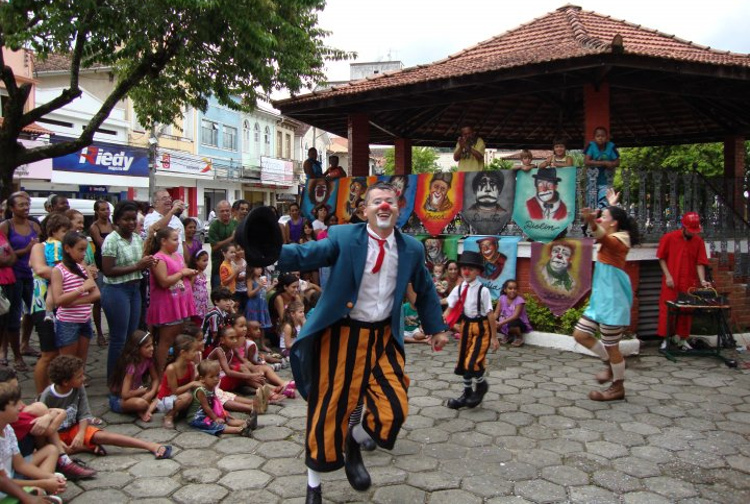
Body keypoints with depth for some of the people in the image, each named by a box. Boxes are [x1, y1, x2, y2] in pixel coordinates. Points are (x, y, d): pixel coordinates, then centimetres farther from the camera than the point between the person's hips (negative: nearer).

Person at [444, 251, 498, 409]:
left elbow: (490, 314, -13)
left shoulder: (483, 290, -14)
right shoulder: (458, 289, -1)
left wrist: (494, 337, -11)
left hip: (481, 328, -6)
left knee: (473, 362, -12)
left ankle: (481, 385, 20)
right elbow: (449, 309, -7)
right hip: (466, 326, 6)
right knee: (463, 362, 13)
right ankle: (467, 393, 32)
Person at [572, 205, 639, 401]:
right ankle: (610, 364, 26)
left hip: (612, 301, -10)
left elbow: (603, 237, -42)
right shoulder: (612, 240, 11)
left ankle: (618, 388, 18)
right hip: (601, 299, 10)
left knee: (611, 347, 1)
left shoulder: (617, 241, -16)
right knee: (580, 334, 10)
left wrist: (591, 222, -62)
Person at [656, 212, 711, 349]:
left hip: (689, 283, 2)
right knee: (667, 310, 1)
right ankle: (666, 339, 10)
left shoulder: (699, 241, 0)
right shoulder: (669, 237, -6)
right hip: (671, 282, -2)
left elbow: (700, 263, 0)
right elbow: (662, 258, 0)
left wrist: (702, 280, -13)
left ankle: (682, 338, 19)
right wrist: (668, 276, -8)